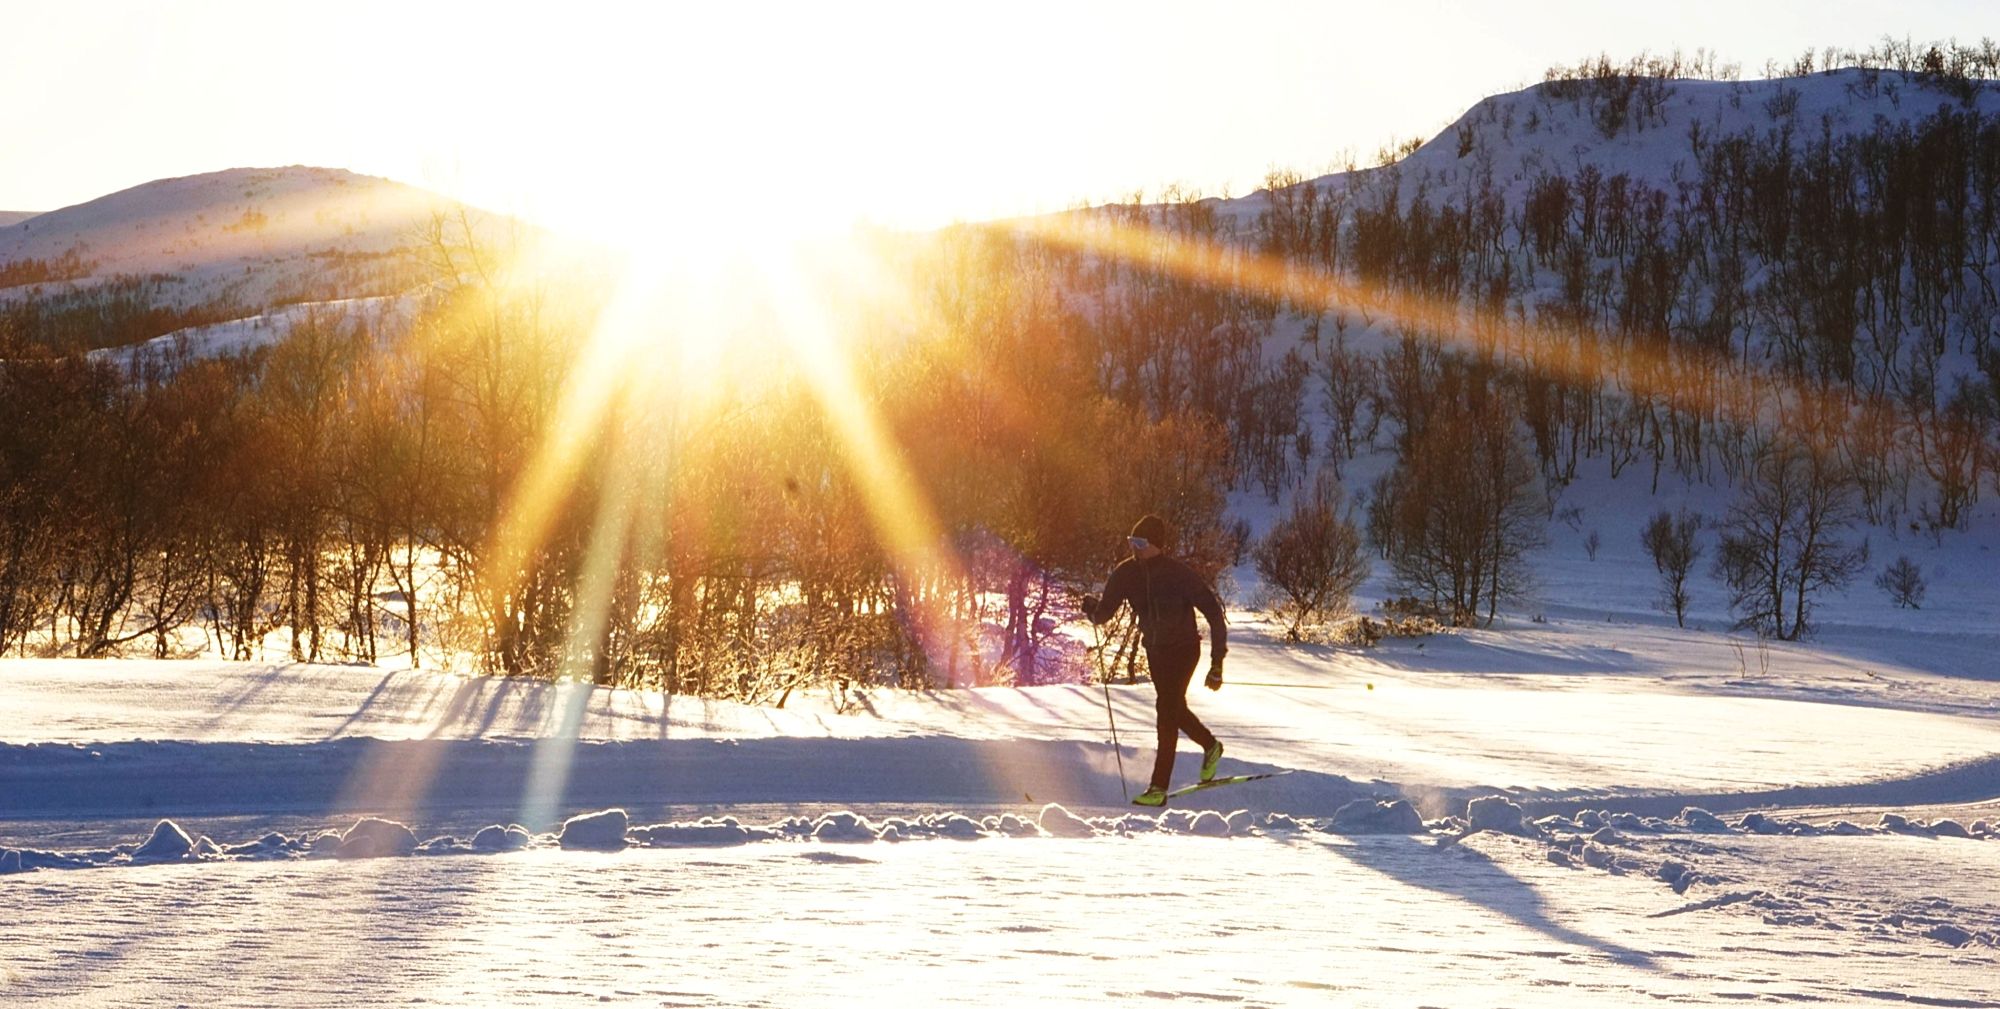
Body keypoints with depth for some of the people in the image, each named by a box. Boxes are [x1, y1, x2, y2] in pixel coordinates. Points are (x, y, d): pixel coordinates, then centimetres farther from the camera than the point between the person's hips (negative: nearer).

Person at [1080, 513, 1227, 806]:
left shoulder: (1180, 574, -22)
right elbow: (1105, 611, -4)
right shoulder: (1126, 572, -9)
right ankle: (1210, 746, 48)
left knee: (1168, 708, -16)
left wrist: (1217, 663, -21)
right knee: (1174, 708, 20)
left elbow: (1213, 612, -19)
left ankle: (1159, 786, -14)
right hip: (1155, 649, 6)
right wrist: (1092, 607, -30)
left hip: (1184, 648, -6)